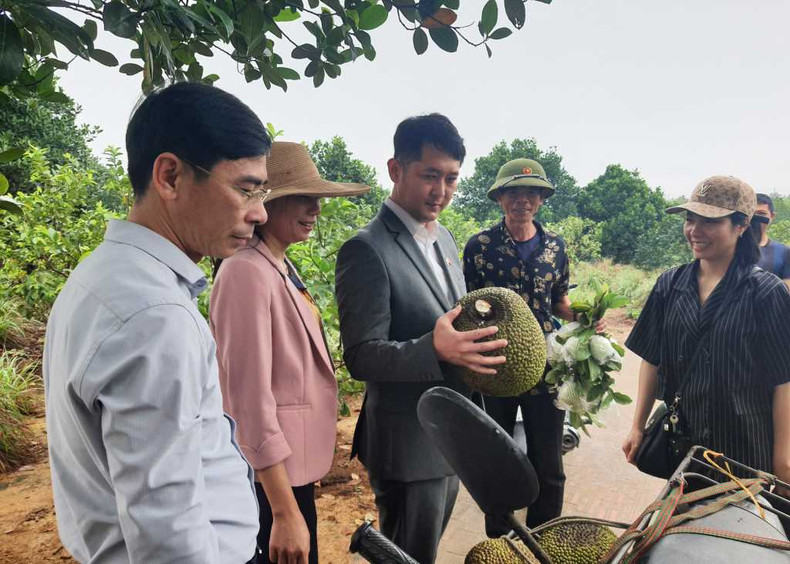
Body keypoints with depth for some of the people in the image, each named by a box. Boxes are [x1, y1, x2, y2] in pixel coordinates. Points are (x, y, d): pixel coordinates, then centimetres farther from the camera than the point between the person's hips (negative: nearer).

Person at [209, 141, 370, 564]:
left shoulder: (283, 267, 7)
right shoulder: (247, 273, -21)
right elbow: (250, 395, -24)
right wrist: (285, 513, -23)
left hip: (294, 461, 9)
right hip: (271, 470, -9)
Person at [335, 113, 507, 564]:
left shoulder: (445, 239, 8)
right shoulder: (367, 251, -19)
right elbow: (361, 356, -21)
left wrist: (482, 333, -4)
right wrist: (435, 350, -36)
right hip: (408, 444, -8)